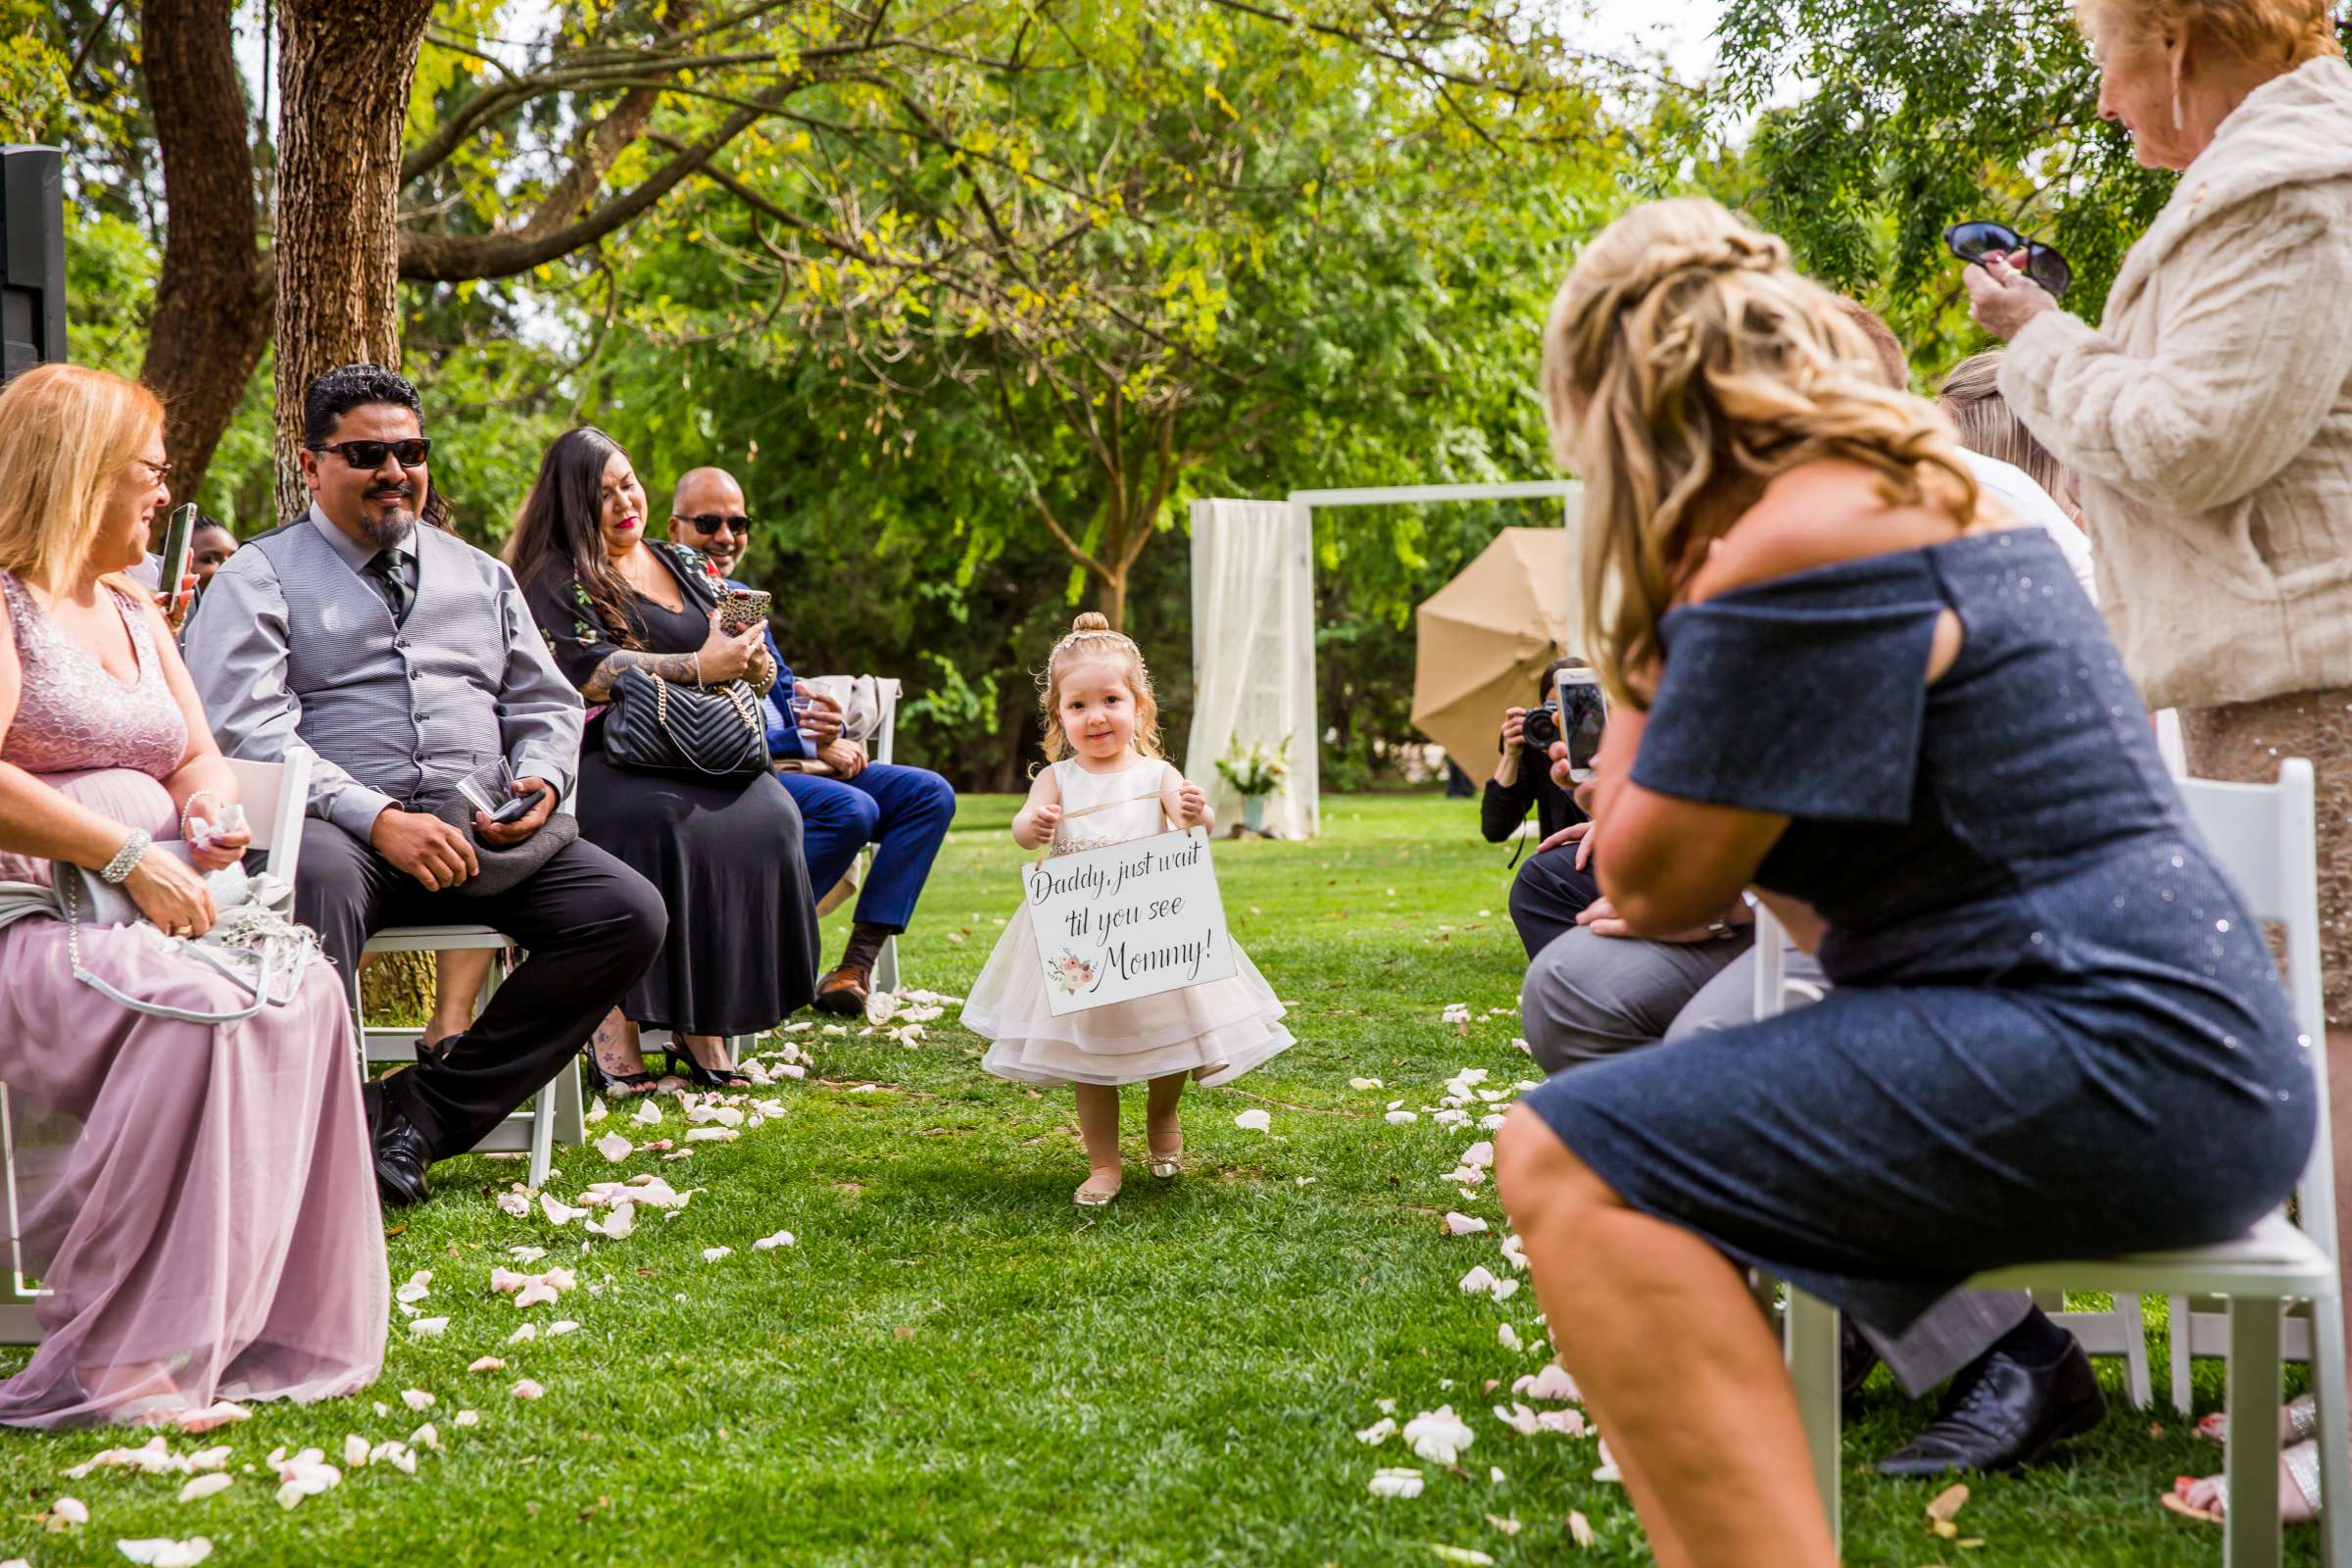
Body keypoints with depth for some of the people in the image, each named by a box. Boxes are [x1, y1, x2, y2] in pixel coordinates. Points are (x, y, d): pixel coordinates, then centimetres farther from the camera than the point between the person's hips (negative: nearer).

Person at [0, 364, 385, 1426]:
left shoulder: (135, 613, 24)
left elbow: (200, 757, 25)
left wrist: (209, 806, 1)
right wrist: (126, 854, -22)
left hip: (151, 907, 8)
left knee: (304, 993, -20)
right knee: (196, 1009, -35)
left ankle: (267, 1325, -19)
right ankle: (110, 1362, -32)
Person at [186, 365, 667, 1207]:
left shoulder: (479, 576, 24)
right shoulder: (258, 578, 7)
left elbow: (546, 703, 24)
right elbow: (248, 729, -7)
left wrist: (539, 783, -2)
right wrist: (380, 820, -20)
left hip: (479, 831, 5)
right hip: (335, 826, -5)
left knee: (629, 913, -17)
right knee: (317, 878, -41)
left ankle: (427, 1107, -14)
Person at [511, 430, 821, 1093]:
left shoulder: (687, 566, 23)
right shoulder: (556, 577, 5)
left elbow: (759, 675, 21)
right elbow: (581, 672, -12)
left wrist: (749, 658, -5)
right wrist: (698, 668, -17)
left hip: (698, 758, 5)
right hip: (601, 758, -5)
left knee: (768, 816, -27)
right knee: (658, 821, -38)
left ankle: (702, 1029, -24)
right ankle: (613, 1023, -33)